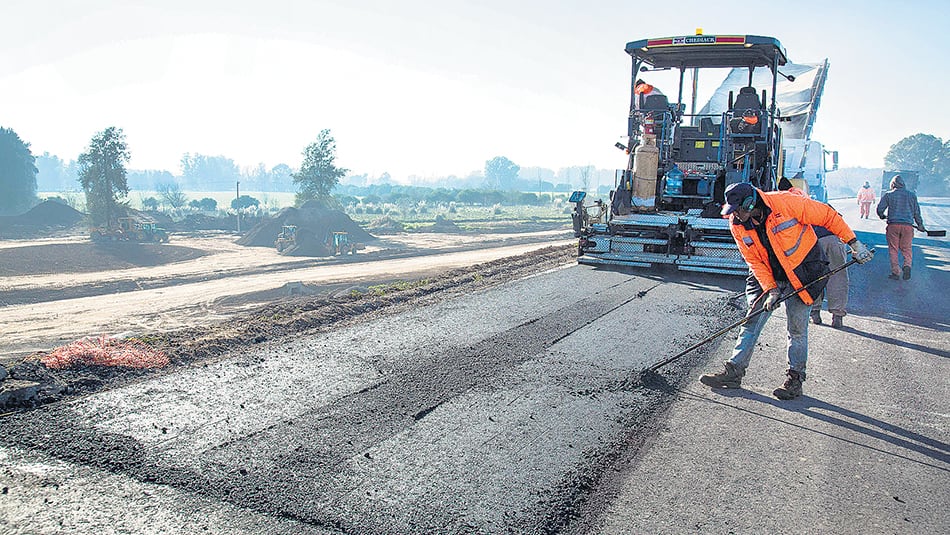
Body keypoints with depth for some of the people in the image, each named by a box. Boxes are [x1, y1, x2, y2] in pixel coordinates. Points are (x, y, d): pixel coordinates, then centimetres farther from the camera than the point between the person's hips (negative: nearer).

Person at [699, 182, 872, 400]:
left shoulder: (786, 202, -23)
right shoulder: (738, 227, -9)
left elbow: (828, 216, -12)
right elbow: (755, 261, -6)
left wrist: (853, 243, -9)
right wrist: (770, 290, -15)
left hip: (803, 273, -4)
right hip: (769, 277, 4)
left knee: (797, 329, -1)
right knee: (752, 321, 1)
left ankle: (795, 380, 13)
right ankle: (734, 371, 7)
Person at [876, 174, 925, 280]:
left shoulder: (888, 195, 2)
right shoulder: (912, 195, 9)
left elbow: (880, 209, -1)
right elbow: (916, 212, 13)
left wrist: (882, 216, 21)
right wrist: (920, 224, 25)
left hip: (893, 225, -2)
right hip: (908, 225, 2)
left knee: (893, 249, 6)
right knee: (907, 248, 13)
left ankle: (896, 272, 3)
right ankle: (907, 265, -13)